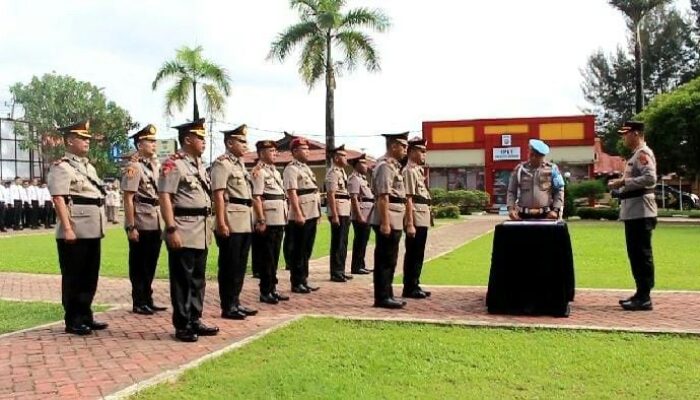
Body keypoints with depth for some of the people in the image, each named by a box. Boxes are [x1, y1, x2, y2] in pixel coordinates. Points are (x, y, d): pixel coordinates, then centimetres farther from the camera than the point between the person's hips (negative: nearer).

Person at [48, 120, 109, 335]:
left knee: (90, 277, 14)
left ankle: (85, 316, 24)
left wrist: (100, 227, 20)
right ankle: (73, 321, 9)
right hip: (75, 233, -8)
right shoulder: (61, 167, -8)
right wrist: (67, 228, -22)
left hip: (92, 231, 9)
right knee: (73, 278, 1)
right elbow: (58, 199, -16)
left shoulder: (88, 166, 19)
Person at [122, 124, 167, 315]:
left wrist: (163, 221, 15)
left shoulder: (155, 164, 12)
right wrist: (131, 227, -18)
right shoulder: (133, 167, -11)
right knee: (139, 266, 4)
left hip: (156, 223, 7)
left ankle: (148, 300, 25)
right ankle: (138, 303, 14)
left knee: (151, 265, 15)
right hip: (141, 224, -7)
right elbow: (128, 199, -14)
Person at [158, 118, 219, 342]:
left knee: (198, 279, 14)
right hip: (183, 231, -8)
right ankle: (182, 326, 8)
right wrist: (171, 229, -22)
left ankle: (195, 321, 24)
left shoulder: (199, 164, 15)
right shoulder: (173, 164, -11)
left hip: (201, 231, 9)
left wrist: (208, 227, 18)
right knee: (182, 280, 0)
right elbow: (164, 198, -16)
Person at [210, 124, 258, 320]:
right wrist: (221, 223, -21)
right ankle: (227, 307, 7)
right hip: (231, 222, -9)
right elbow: (218, 195, -16)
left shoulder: (240, 163, 18)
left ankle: (235, 302, 23)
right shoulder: (222, 163, -10)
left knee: (240, 264, 14)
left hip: (246, 222, 9)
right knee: (229, 265, -1)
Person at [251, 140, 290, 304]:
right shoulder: (259, 172, -10)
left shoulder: (275, 171, 18)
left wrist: (284, 217, 17)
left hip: (279, 220, 8)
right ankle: (265, 292, 6)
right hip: (268, 221, -8)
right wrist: (261, 221, -22)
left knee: (274, 256, 13)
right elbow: (256, 198, -17)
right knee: (266, 258, -1)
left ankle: (272, 288, 21)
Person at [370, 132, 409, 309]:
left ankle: (387, 295, 20)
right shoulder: (385, 166, -14)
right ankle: (382, 298, 1)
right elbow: (383, 197, -20)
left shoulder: (392, 165, 18)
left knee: (388, 260, 14)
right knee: (386, 260, -5)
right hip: (388, 220, -10)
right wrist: (385, 223, -24)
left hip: (394, 220, 10)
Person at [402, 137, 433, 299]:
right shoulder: (409, 171, -12)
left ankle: (414, 286, 21)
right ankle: (409, 288, 5)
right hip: (416, 220, -10)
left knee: (418, 254, 14)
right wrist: (410, 224, -23)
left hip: (423, 219, 10)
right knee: (413, 254, -2)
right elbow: (408, 198, -19)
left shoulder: (418, 170, 18)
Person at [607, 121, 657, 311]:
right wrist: (621, 183, 12)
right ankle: (641, 294, 20)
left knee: (642, 254, -7)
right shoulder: (637, 154, 19)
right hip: (633, 211, 10)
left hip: (640, 211, -10)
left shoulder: (643, 153, -12)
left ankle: (644, 299, -3)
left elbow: (650, 179, -25)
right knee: (636, 254, 13)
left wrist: (623, 182, -21)